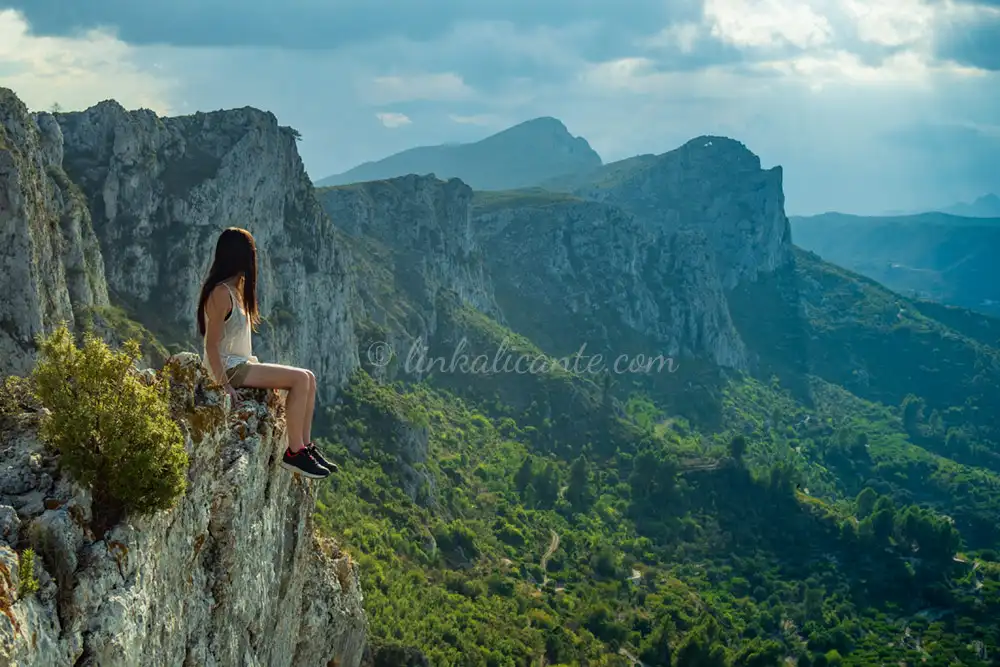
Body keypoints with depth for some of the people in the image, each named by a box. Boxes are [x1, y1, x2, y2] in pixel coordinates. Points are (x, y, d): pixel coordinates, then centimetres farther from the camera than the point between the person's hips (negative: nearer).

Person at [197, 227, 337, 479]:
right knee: (300, 379, -19)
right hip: (228, 368, -10)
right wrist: (224, 384, -23)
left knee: (308, 378, 2)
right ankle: (294, 452, -14)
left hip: (241, 364, 10)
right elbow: (211, 343, -20)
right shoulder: (221, 293, -17)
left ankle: (306, 446, 1)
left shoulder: (234, 290, 15)